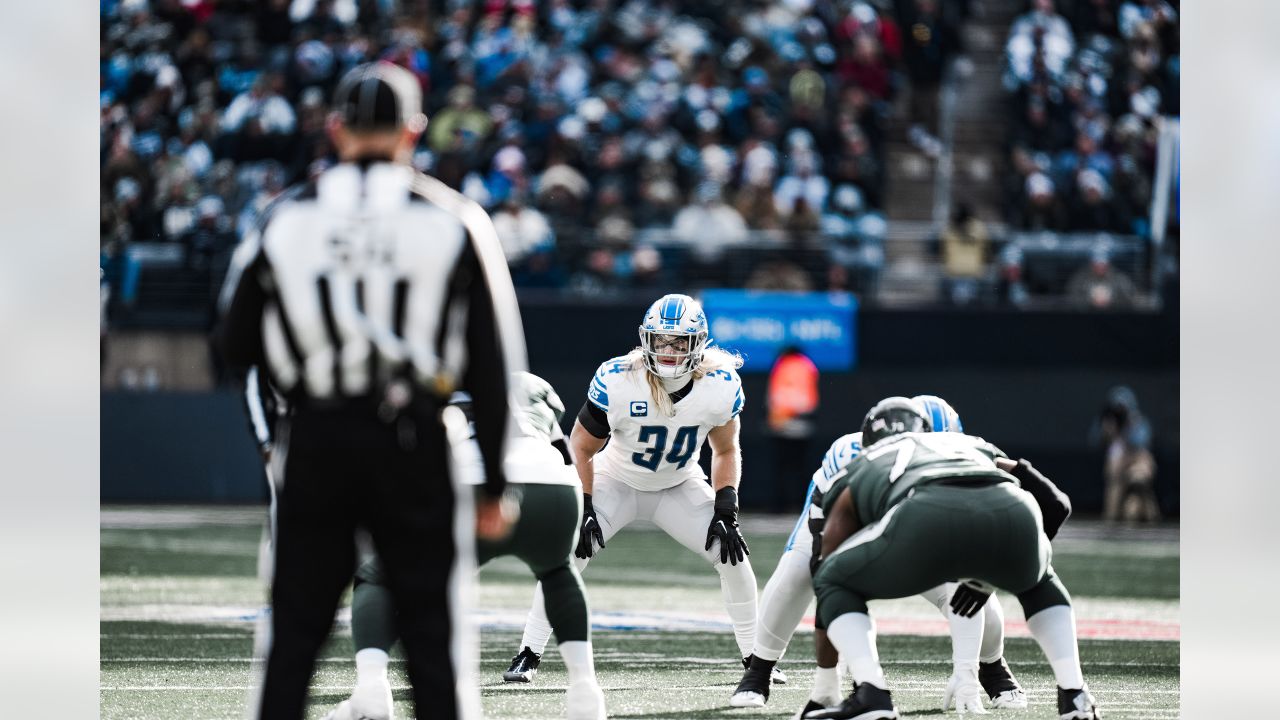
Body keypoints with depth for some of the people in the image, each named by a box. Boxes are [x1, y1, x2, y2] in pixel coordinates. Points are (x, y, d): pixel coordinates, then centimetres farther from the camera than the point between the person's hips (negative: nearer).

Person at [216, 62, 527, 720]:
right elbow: (493, 365, -1)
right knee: (435, 640, 3)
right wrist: (494, 485, 5)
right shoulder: (454, 220, -1)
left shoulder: (284, 218, 2)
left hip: (314, 444, 1)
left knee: (293, 639, 8)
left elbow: (236, 347, 6)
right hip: (414, 444, -1)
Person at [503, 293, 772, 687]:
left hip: (680, 487, 2)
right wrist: (584, 511, -20)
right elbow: (582, 448, -14)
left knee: (733, 556, -11)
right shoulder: (616, 382, -30)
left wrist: (726, 514, -13)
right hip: (617, 483, -2)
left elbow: (725, 452, -4)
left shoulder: (720, 388, -23)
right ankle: (528, 655, -8)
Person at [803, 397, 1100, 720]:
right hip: (1010, 512, 3)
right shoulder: (974, 445, 44)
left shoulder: (856, 473, 38)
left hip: (929, 516, -3)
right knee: (1037, 581, 39)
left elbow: (831, 581, 39)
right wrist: (989, 575, 56)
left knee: (836, 585, 24)